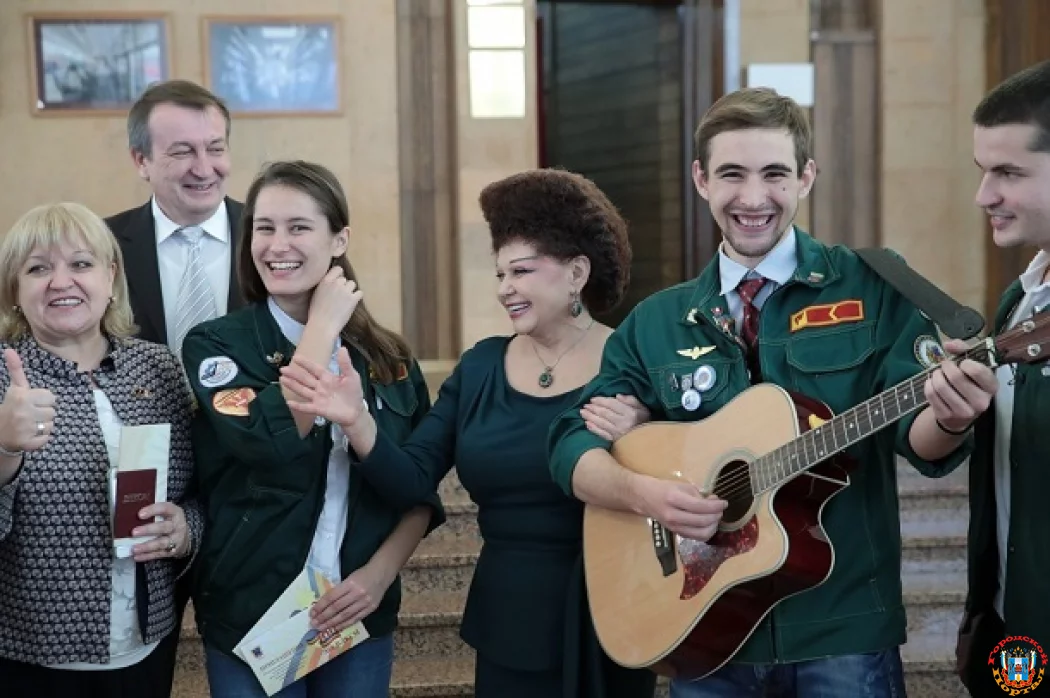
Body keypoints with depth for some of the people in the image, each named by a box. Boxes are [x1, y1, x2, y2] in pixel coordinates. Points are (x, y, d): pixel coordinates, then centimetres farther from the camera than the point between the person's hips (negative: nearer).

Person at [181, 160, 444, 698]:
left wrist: (381, 572, -9)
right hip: (250, 617, -3)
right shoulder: (215, 345, -7)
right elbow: (271, 445, -25)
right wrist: (324, 325, -15)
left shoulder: (387, 357, 2)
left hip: (361, 614, 3)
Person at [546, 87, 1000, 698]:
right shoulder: (655, 323, 4)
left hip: (842, 633, -2)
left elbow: (918, 439, -9)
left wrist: (951, 419, -32)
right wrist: (645, 493, -17)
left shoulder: (874, 288, -3)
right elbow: (573, 445, 3)